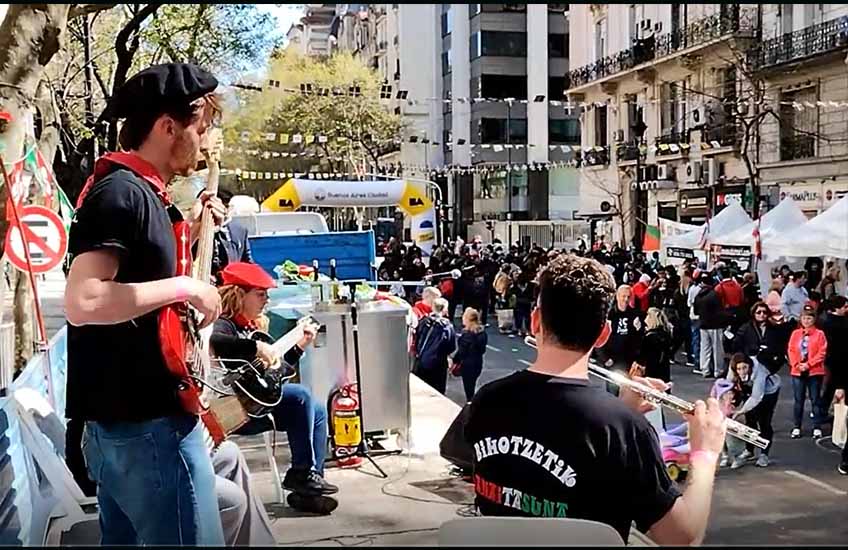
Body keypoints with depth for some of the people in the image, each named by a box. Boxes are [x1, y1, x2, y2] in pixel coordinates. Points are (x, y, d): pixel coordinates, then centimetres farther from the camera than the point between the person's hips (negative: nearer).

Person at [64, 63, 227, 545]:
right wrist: (185, 287, -19)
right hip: (147, 420, -10)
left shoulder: (133, 190, 14)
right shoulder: (122, 192, -16)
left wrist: (191, 232, 12)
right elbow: (83, 301, -27)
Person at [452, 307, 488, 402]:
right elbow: (482, 349, 10)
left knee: (468, 390, 2)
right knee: (472, 388, 18)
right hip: (478, 363, 8)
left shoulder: (467, 333, -21)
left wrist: (455, 361, -7)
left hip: (468, 364, -8)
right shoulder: (482, 331, 3)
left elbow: (461, 351, -19)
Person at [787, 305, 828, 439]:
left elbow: (822, 352, -7)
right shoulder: (795, 333, 7)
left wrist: (808, 364, -15)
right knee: (798, 400, 7)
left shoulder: (819, 334, -2)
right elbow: (791, 350, 5)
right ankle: (797, 427, 14)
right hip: (798, 372, 3)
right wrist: (797, 364, -10)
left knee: (815, 400, 3)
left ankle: (817, 428, 9)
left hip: (814, 372, -3)